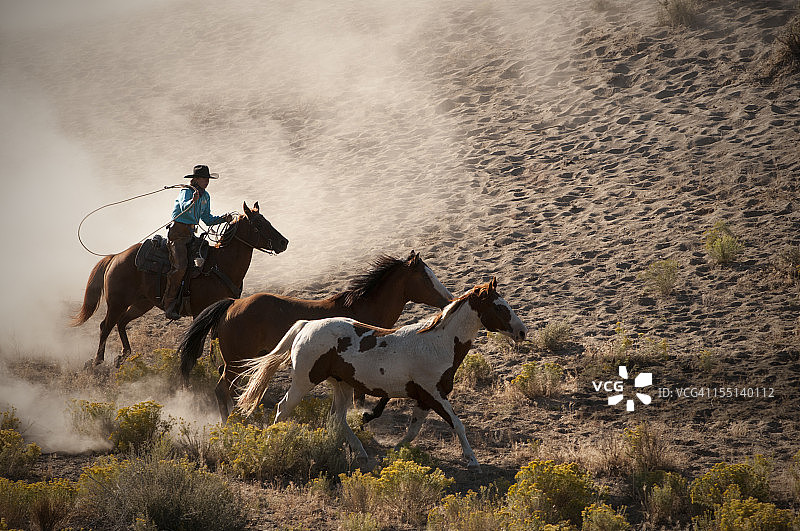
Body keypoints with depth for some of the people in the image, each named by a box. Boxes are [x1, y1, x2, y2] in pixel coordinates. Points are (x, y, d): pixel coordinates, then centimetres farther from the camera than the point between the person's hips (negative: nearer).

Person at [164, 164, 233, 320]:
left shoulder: (205, 196, 14)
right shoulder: (186, 192, -10)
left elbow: (208, 219, 20)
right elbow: (184, 207, -32)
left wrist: (223, 219, 5)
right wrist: (193, 200, -52)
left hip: (190, 234, 9)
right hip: (177, 232, -9)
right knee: (180, 266, -23)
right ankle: (169, 304, -22)